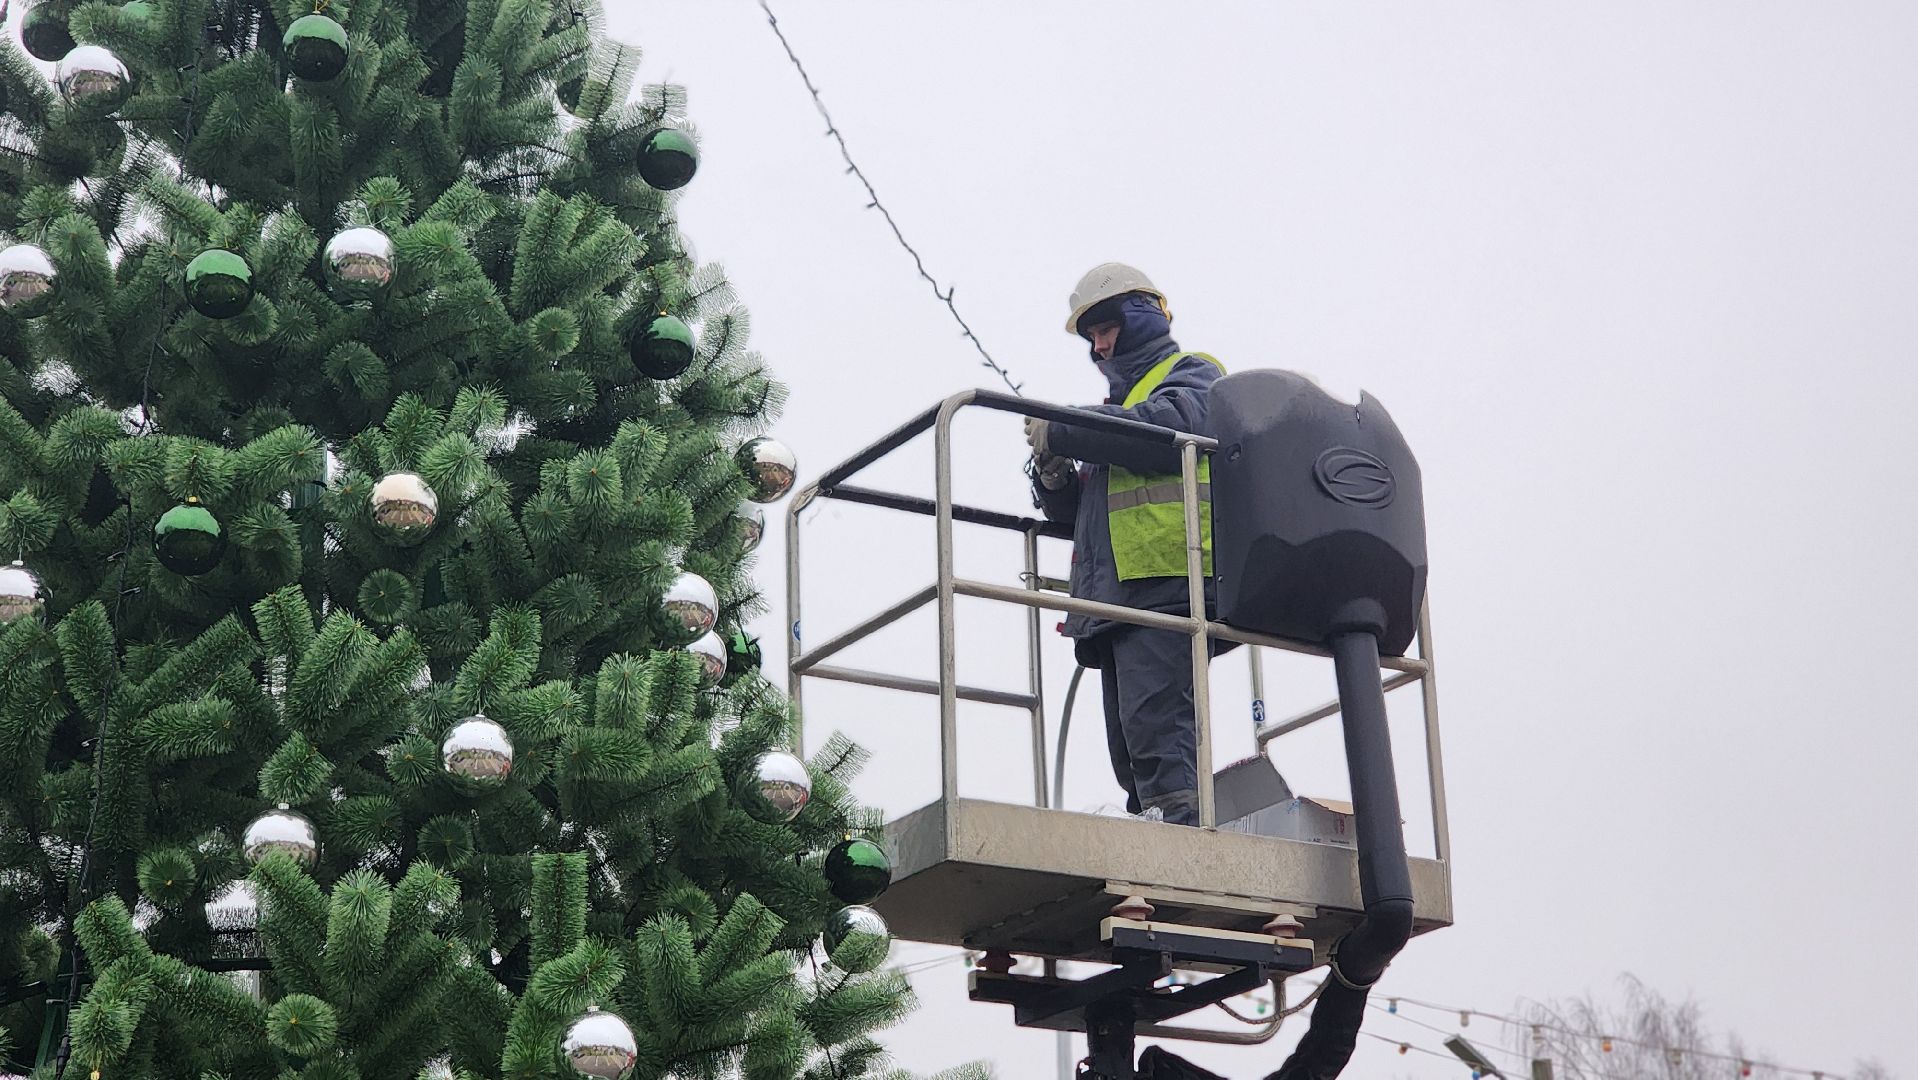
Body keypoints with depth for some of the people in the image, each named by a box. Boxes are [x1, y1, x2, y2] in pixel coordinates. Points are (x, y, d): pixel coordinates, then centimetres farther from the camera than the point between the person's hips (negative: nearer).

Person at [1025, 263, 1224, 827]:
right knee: (1131, 750, 1)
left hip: (1167, 579, -9)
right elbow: (1079, 513, 33)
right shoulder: (1118, 405, 35)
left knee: (1154, 723, -23)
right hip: (1118, 590, 9)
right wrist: (1054, 478, 9)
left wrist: (1061, 432, -7)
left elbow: (1170, 429, -13)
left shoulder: (1192, 374, 12)